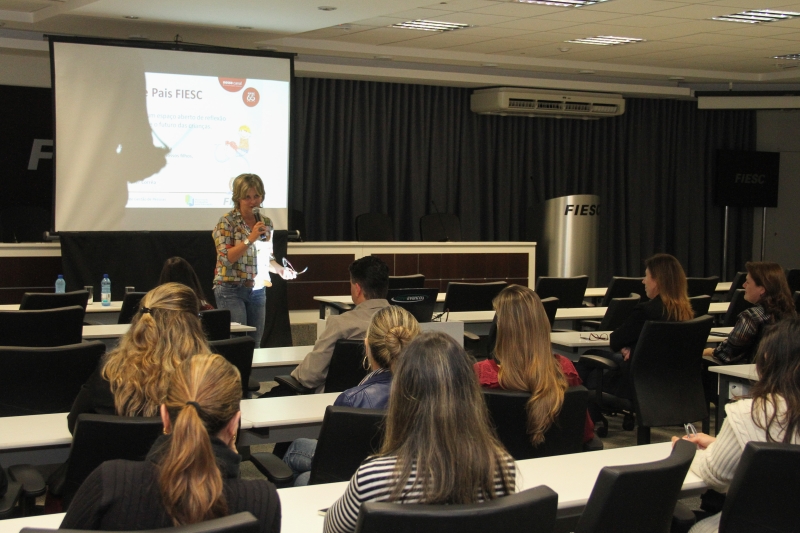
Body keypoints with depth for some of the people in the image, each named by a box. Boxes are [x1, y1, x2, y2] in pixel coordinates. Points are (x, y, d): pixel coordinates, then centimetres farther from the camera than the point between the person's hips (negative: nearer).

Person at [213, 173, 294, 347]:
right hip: (231, 289, -6)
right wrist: (250, 239, -23)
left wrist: (280, 270, 0)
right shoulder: (227, 221, -8)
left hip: (257, 290, 6)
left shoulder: (266, 223, 9)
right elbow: (226, 258, -15)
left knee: (255, 342, 7)